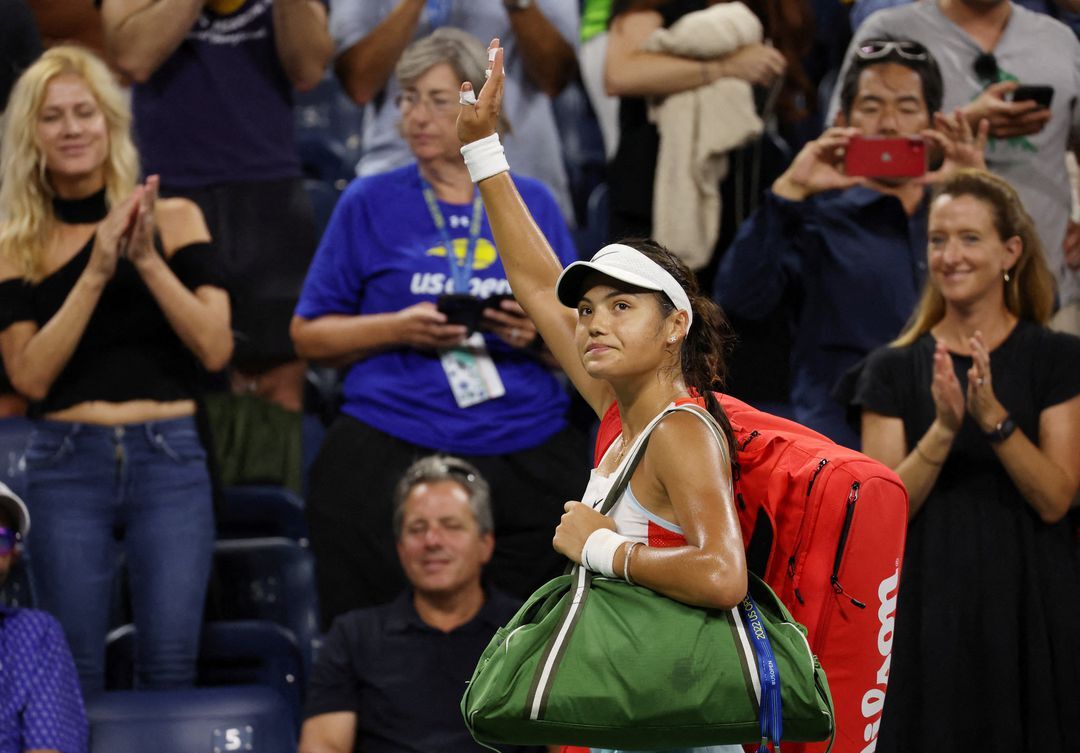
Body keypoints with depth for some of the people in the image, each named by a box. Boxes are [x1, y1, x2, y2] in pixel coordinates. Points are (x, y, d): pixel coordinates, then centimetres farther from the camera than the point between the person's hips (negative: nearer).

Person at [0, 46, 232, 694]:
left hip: (170, 458, 0)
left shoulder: (174, 220, 5)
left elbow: (216, 349, -3)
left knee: (171, 665, -4)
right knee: (73, 673, 1)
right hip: (68, 465, 0)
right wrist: (94, 274, -14)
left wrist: (149, 261, -14)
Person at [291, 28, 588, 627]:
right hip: (388, 456, -1)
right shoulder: (370, 203, 8)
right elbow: (308, 335, 7)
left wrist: (541, 334, -9)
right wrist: (399, 329, -9)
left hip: (526, 458, 1)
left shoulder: (532, 205, 12)